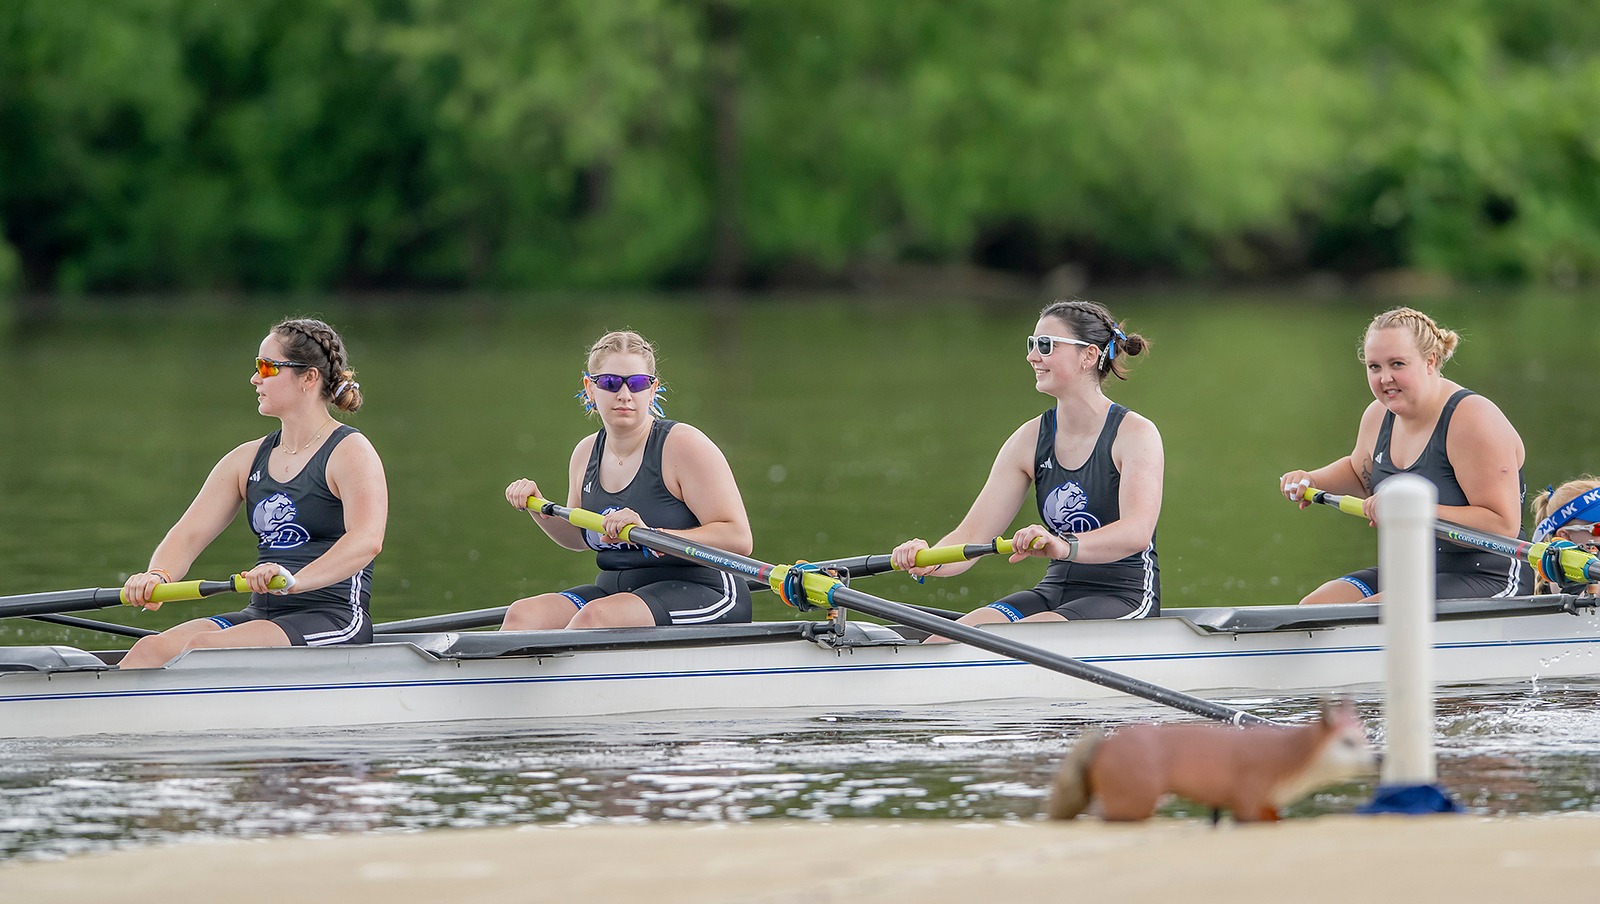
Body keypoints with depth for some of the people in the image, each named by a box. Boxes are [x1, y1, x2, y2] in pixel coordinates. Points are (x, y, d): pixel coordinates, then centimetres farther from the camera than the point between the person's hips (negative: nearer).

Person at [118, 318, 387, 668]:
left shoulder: (350, 452, -5)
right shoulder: (248, 459, 17)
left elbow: (367, 540, -23)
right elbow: (189, 534, 8)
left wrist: (295, 580, -40)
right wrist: (157, 575, -17)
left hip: (333, 623, -6)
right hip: (261, 615, 6)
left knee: (202, 647, -31)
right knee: (150, 649, -20)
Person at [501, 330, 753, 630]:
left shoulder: (683, 445, -9)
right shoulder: (586, 453, 11)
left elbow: (738, 538, -17)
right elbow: (578, 538, 30)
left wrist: (651, 535, -26)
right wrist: (538, 508, 10)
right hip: (614, 589, 7)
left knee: (593, 616, -34)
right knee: (522, 614, -18)